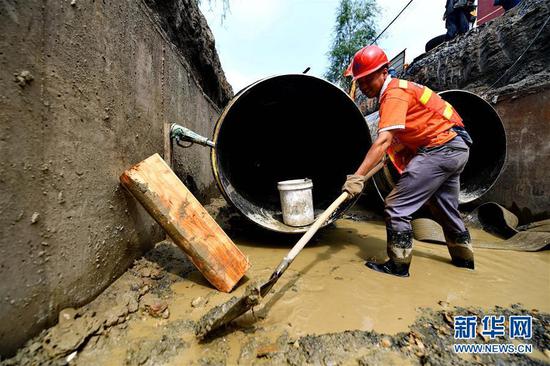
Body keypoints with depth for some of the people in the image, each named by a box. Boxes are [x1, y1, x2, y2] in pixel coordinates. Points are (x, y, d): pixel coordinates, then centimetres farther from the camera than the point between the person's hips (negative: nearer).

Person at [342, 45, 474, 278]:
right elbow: (393, 141, 13)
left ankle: (398, 265, 0)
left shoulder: (394, 93, -15)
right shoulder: (395, 92, 15)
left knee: (397, 206, -11)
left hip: (440, 148, -11)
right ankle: (464, 258, 41)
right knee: (445, 208, 23)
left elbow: (383, 140, -29)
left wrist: (358, 176, -35)